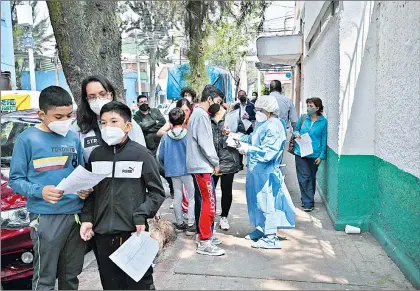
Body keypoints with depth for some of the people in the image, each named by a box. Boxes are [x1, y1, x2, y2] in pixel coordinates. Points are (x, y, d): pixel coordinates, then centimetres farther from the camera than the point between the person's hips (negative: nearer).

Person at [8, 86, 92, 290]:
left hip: (76, 214, 4)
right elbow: (15, 180, -4)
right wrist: (40, 191, -22)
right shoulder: (27, 139, -6)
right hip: (46, 216, -4)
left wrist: (86, 189, -6)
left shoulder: (74, 138, 8)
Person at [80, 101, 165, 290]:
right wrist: (87, 218, 2)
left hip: (134, 232, -3)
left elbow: (157, 191, -3)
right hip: (102, 234, 4)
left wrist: (141, 216, -14)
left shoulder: (141, 154, -5)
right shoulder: (96, 155, 7)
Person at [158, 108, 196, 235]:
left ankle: (179, 223, 25)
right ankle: (190, 225, 9)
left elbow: (160, 156, 0)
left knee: (177, 197, 14)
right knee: (192, 197, 7)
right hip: (187, 169, -3)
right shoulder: (188, 134, -13)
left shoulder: (166, 136, -5)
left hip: (173, 171, 4)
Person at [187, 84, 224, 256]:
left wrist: (212, 162, 13)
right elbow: (204, 143, -19)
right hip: (202, 165, -10)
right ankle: (204, 242, -2)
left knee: (202, 201, 15)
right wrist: (216, 162, -8)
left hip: (198, 165, 10)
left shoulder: (197, 113, 16)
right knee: (209, 202, -7)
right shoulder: (201, 115, -15)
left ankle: (202, 234, 25)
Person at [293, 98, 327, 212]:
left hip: (314, 155, -1)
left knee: (311, 177, 12)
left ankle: (307, 200, 28)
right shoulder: (303, 118, 3)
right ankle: (308, 203, 2)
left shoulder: (323, 122, -2)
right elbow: (296, 130, 16)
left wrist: (321, 155, -4)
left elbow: (324, 140, 1)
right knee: (304, 178, -4)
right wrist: (296, 134, -8)